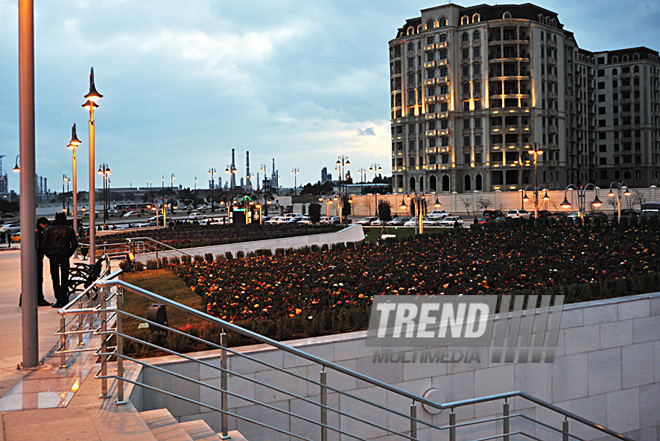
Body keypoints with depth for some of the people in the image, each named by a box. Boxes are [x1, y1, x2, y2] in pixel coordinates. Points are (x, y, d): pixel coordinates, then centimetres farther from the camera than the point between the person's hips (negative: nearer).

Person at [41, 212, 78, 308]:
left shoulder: (49, 229, 3)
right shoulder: (69, 229, 5)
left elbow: (43, 245, -1)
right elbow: (75, 244, 1)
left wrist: (48, 255, 7)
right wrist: (69, 254, 10)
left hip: (53, 257, -1)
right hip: (65, 257, 1)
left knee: (55, 279, 3)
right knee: (64, 278, 9)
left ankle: (59, 300, -3)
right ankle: (64, 299, 10)